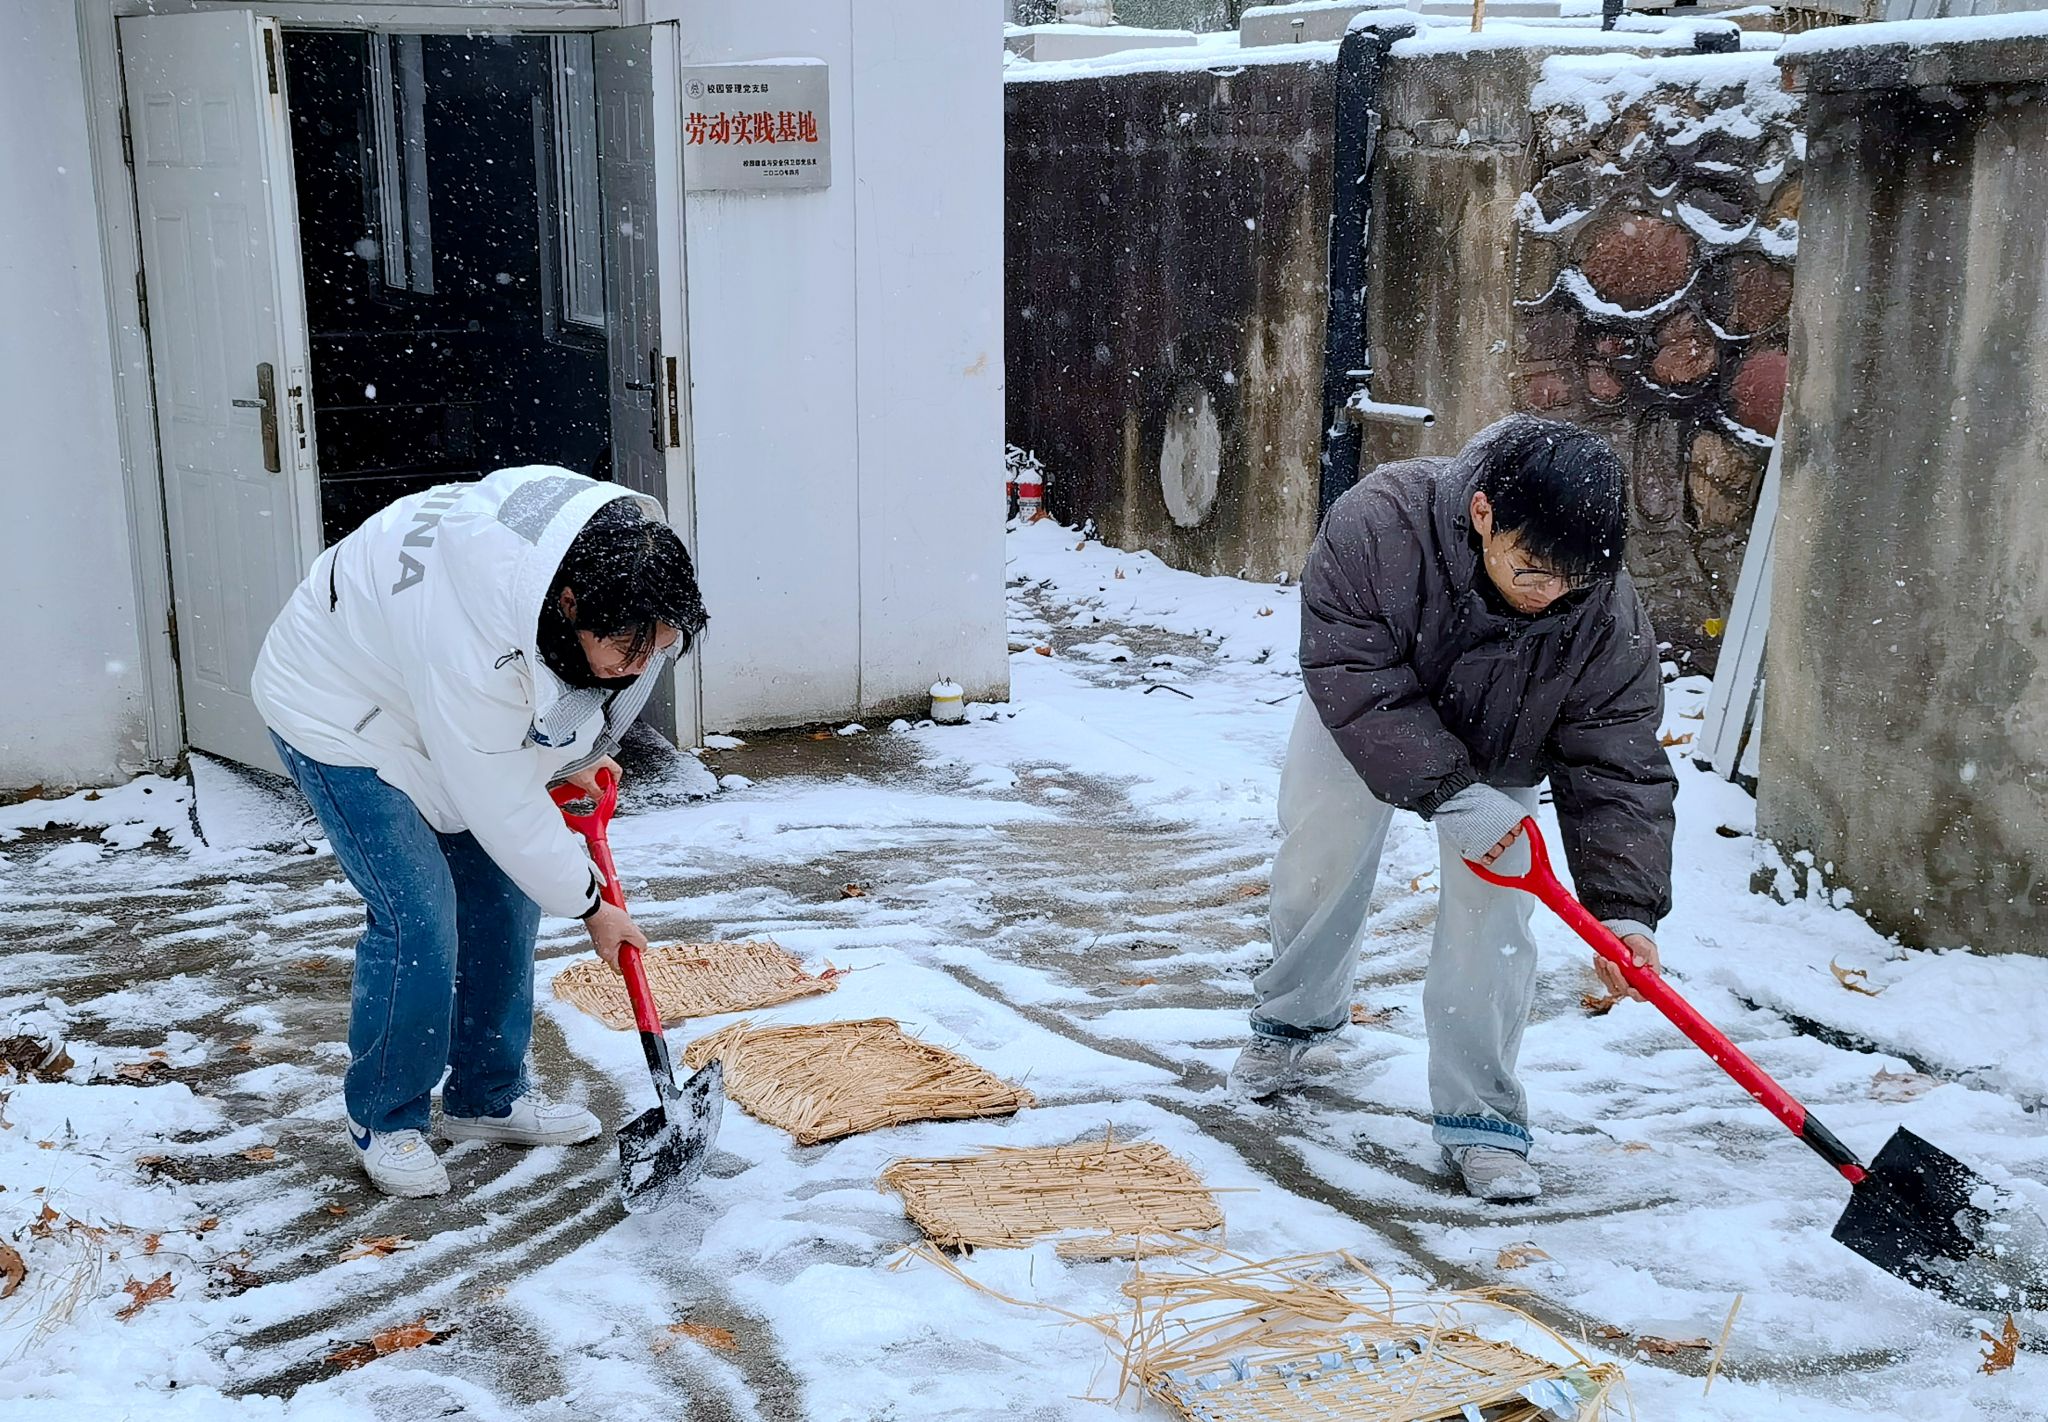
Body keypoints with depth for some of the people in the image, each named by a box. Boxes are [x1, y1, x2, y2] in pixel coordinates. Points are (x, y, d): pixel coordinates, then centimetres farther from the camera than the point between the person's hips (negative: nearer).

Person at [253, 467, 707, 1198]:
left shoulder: (612, 546, -22)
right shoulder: (475, 642, -43)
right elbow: (504, 808, -30)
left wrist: (579, 755, 9)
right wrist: (589, 906, -17)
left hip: (449, 709, 8)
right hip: (341, 711, -8)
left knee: (503, 894, 6)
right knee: (417, 916, -15)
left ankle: (488, 1097, 21)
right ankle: (382, 1119, 6)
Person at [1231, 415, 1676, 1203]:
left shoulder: (1610, 619, -34)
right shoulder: (1376, 526, -42)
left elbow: (1617, 769, -28)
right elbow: (1352, 676, -37)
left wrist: (1624, 907, -39)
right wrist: (1443, 789, -44)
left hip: (1500, 758, 0)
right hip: (1358, 723, 0)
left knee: (1490, 918, -9)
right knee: (1317, 871, 12)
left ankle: (1480, 1118, 6)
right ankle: (1291, 1021, 41)